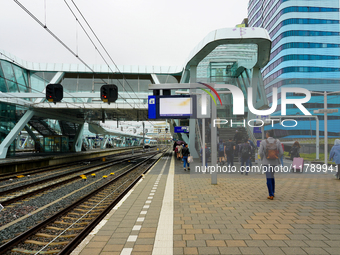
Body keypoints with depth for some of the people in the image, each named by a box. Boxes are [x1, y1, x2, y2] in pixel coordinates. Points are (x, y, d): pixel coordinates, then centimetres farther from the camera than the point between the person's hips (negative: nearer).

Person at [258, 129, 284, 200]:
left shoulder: (263, 142, -9)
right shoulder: (277, 141, -2)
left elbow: (260, 152, -13)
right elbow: (281, 152, -5)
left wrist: (262, 159, 4)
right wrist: (277, 158, 10)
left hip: (266, 162, -3)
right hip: (275, 162, 3)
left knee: (269, 178, 2)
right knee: (272, 176, 22)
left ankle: (271, 195, 0)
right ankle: (273, 192, 27)